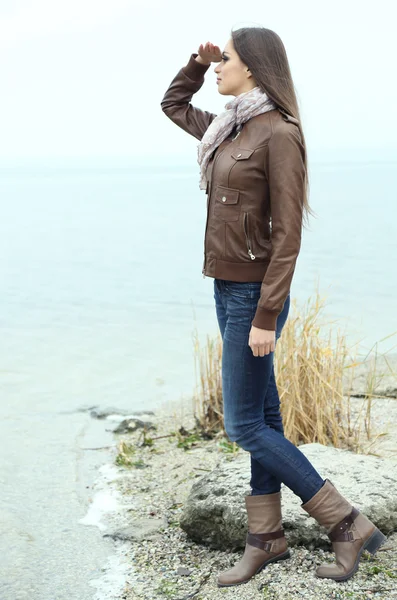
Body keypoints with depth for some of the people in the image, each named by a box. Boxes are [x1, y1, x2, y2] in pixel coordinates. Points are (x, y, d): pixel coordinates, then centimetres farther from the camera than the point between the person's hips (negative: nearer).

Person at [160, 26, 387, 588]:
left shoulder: (279, 133, -15)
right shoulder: (228, 129, 10)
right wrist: (199, 58, 11)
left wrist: (266, 317, -21)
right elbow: (173, 103, 29)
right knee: (263, 415, 13)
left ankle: (347, 523, 6)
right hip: (227, 289, 8)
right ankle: (267, 537, 24)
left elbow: (287, 233, -19)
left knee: (245, 426, -4)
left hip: (254, 295, -8)